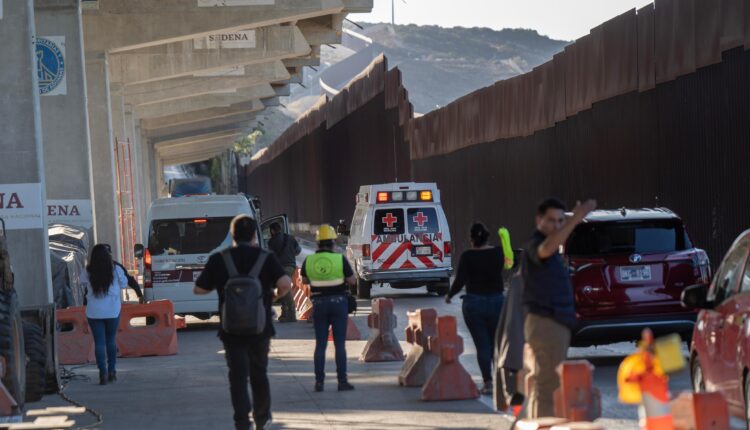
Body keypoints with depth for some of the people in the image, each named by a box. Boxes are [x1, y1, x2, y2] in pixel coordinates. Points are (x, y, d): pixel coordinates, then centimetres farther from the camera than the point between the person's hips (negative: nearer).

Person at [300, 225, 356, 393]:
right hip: (338, 302, -2)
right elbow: (352, 281, -5)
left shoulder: (309, 260, -3)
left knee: (320, 344, 9)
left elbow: (305, 280, 12)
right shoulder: (340, 259, -11)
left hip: (319, 303, 2)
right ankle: (342, 381, 0)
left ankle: (319, 382, 7)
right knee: (340, 344, 1)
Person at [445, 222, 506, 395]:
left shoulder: (467, 256, -9)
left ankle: (488, 382, -4)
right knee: (496, 343, 15)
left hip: (474, 303, -2)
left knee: (482, 345, 3)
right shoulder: (498, 253, -3)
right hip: (496, 301, 2)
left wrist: (449, 295, 1)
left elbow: (460, 280, -13)